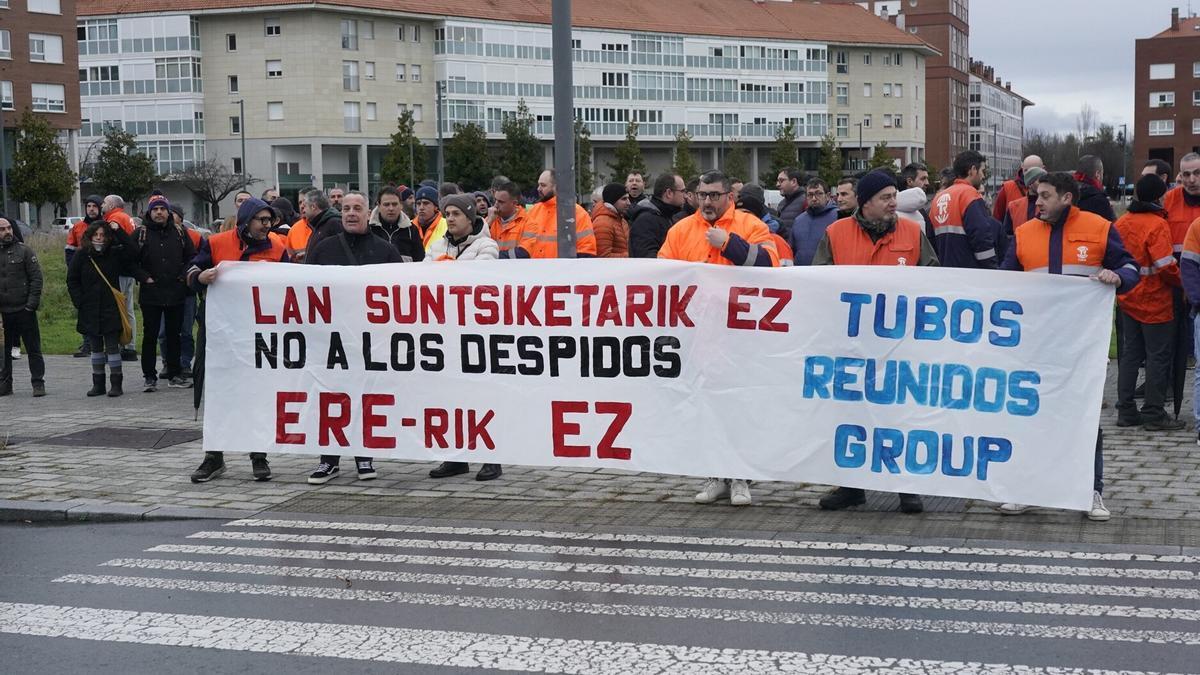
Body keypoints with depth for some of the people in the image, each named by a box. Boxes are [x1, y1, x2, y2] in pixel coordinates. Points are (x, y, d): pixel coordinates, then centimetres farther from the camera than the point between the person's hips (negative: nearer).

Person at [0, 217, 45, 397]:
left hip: (24, 310, -3)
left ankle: (38, 383, 5)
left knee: (33, 348, 1)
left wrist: (32, 303, -11)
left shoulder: (24, 251, 1)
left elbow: (36, 278, -3)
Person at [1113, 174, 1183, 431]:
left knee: (1129, 354, 13)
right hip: (1155, 301, -7)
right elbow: (1166, 266, -19)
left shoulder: (1121, 223, 5)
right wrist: (1181, 282, -2)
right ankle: (1154, 414, 3)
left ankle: (1126, 411, 15)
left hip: (1127, 300, 7)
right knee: (1159, 356, 1)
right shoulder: (1157, 225, -16)